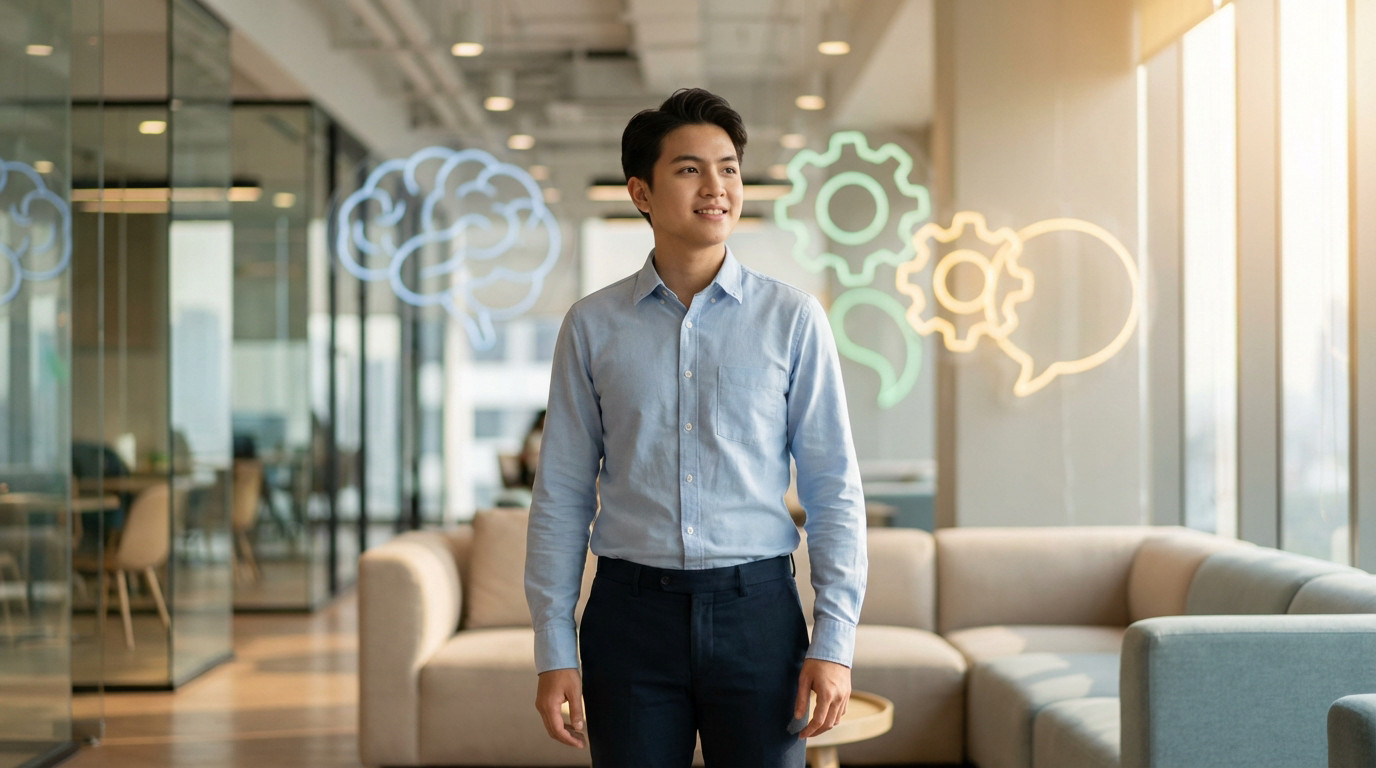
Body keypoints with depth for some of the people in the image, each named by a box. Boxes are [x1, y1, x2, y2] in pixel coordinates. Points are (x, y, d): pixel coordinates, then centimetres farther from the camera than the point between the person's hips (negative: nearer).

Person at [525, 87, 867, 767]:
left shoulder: (793, 319, 2)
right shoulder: (592, 326, 4)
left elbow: (834, 491, 2)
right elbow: (561, 497, 5)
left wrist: (835, 641, -5)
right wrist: (553, 652, 0)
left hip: (756, 609, 0)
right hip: (632, 611, 1)